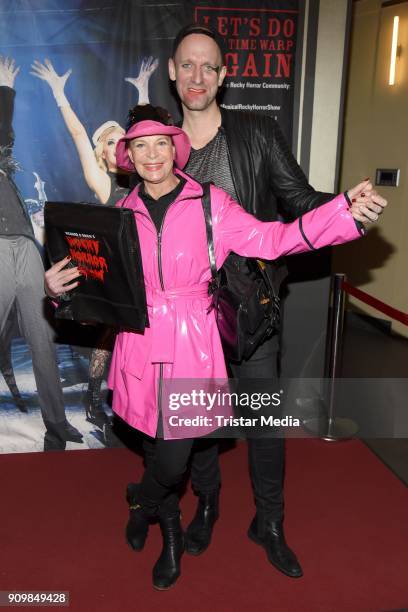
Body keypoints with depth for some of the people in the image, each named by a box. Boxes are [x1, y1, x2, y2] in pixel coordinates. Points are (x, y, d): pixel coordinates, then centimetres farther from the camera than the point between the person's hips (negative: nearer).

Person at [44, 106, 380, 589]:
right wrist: (58, 286, -10)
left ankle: (141, 508, 36)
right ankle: (170, 532, 47)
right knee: (161, 451, 16)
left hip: (192, 347, -2)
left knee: (173, 460, -3)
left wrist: (345, 210, -19)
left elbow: (270, 239, -10)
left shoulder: (210, 204, -1)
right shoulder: (124, 213, 7)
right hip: (141, 346, 3)